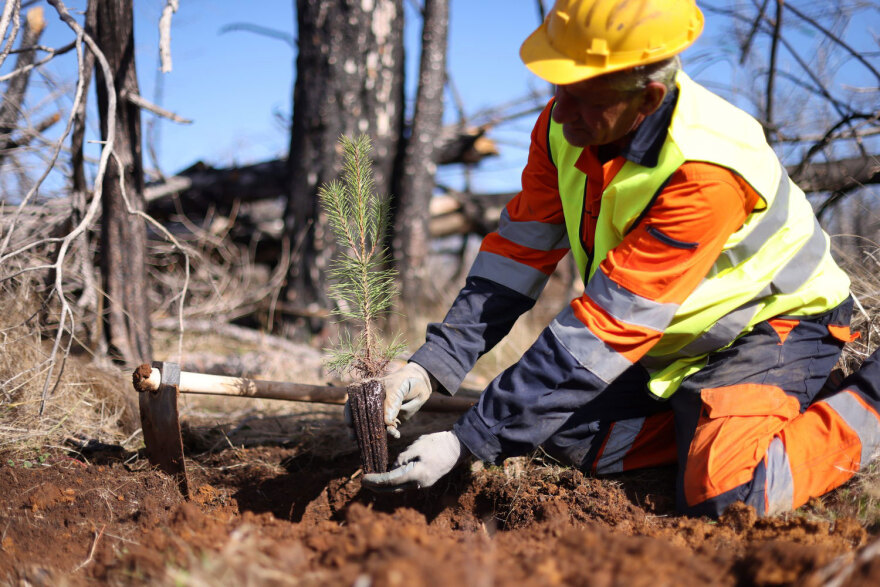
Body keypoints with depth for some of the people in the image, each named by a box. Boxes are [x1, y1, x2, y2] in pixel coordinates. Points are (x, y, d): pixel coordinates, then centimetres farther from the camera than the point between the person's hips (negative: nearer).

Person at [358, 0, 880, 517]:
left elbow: (604, 332, -36)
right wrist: (432, 367, -22)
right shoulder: (564, 124, -14)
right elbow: (518, 255, -9)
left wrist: (469, 441, -35)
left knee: (726, 498, -26)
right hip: (674, 337, 7)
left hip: (773, 321, -7)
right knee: (566, 437, -3)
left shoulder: (705, 174, -37)